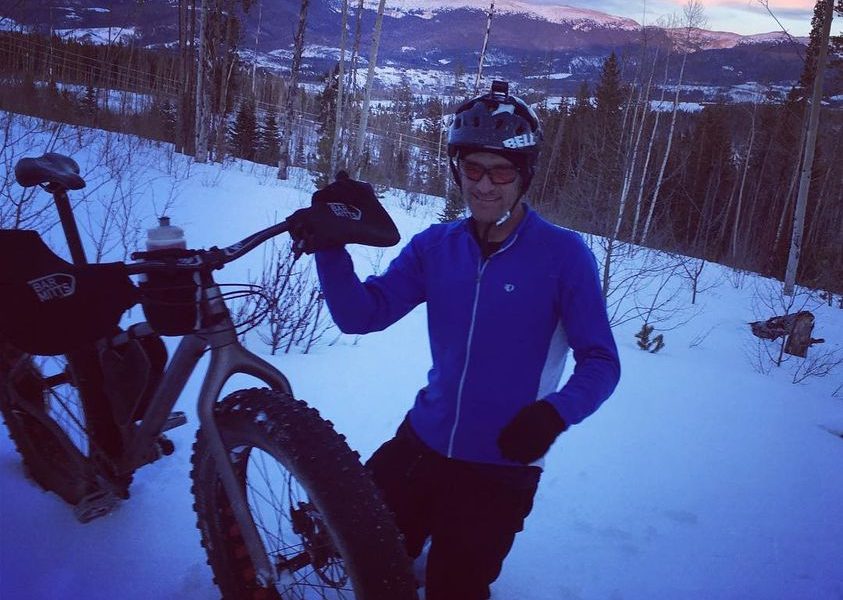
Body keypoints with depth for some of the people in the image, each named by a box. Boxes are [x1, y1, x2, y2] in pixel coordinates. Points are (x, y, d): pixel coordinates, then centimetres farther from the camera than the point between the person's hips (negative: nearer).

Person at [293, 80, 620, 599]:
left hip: (501, 464, -3)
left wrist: (554, 413, -32)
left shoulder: (563, 254, -13)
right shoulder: (435, 246, -1)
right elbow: (360, 316, -7)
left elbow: (600, 362, -12)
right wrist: (329, 244, -24)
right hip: (422, 442, 4)